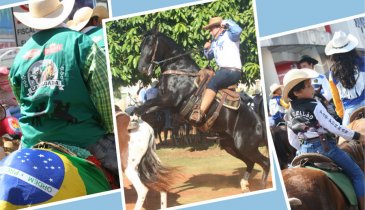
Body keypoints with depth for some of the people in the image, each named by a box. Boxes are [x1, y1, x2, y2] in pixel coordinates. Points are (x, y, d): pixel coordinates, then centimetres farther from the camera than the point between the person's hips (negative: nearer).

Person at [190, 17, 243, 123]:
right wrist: (206, 49, 11)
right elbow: (209, 56, 32)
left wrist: (226, 22, -14)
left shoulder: (229, 35, -2)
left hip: (233, 71, -10)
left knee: (212, 83, -31)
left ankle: (200, 112, -42)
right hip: (222, 71, 10)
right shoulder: (214, 42, 21)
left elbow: (238, 30, -25)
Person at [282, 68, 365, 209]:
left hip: (305, 150, 7)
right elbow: (334, 127, -15)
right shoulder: (315, 106, -14)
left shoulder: (290, 114, 6)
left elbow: (292, 141, 11)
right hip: (324, 147, -6)